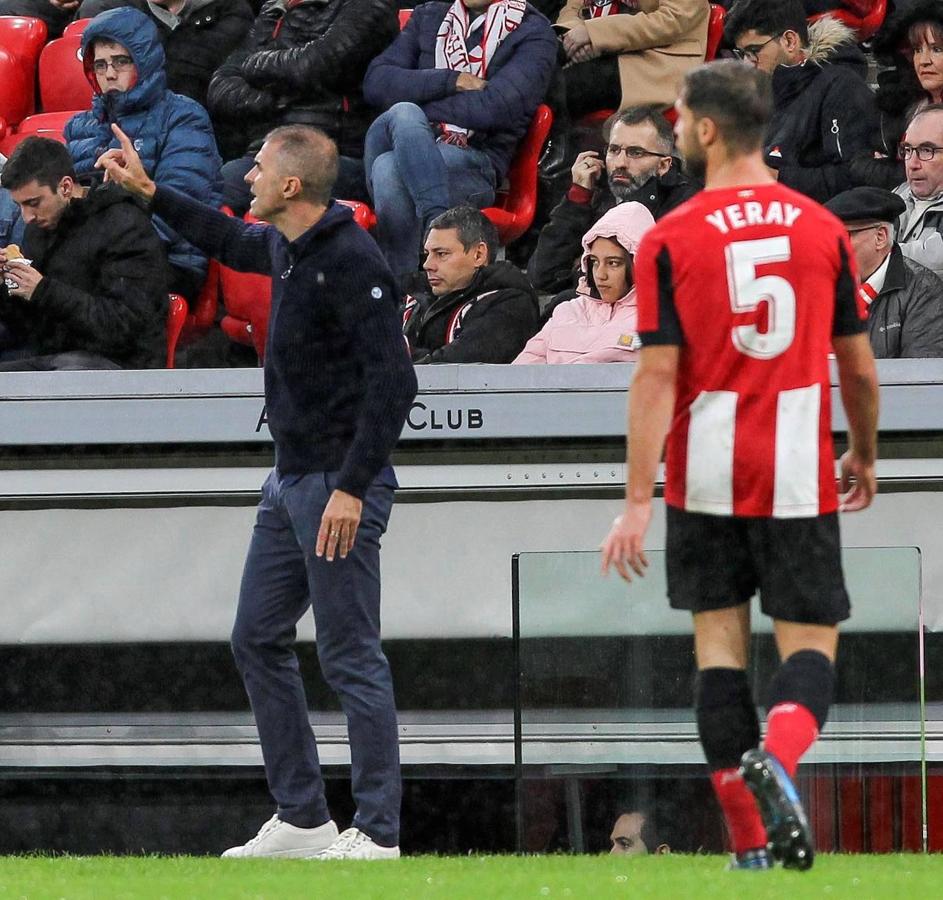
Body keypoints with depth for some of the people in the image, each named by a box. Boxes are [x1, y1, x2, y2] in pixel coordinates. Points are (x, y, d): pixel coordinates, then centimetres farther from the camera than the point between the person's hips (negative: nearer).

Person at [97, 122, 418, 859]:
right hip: (291, 480, 10)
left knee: (351, 658, -7)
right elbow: (232, 243, 35)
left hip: (339, 486, -10)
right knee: (259, 639, 12)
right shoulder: (287, 249, 9)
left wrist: (352, 487, -25)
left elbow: (392, 381, -24)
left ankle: (379, 833, -2)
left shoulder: (352, 261, -19)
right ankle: (303, 819, 18)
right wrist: (148, 190, 34)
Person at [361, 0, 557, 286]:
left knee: (388, 169, -33)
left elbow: (495, 107, -11)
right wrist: (451, 81, -5)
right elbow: (375, 82, 7)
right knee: (403, 115, -32)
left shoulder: (533, 34, 6)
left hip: (475, 169, -4)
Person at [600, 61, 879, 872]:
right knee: (810, 646, 6)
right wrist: (864, 455, 26)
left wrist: (637, 501, -8)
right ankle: (776, 755, -27)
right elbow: (858, 365, 8)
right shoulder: (824, 230, 2)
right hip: (798, 478, 1)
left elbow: (658, 376, -9)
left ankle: (750, 845, 6)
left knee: (719, 644, 9)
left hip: (706, 477, -1)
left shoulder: (670, 241, -5)